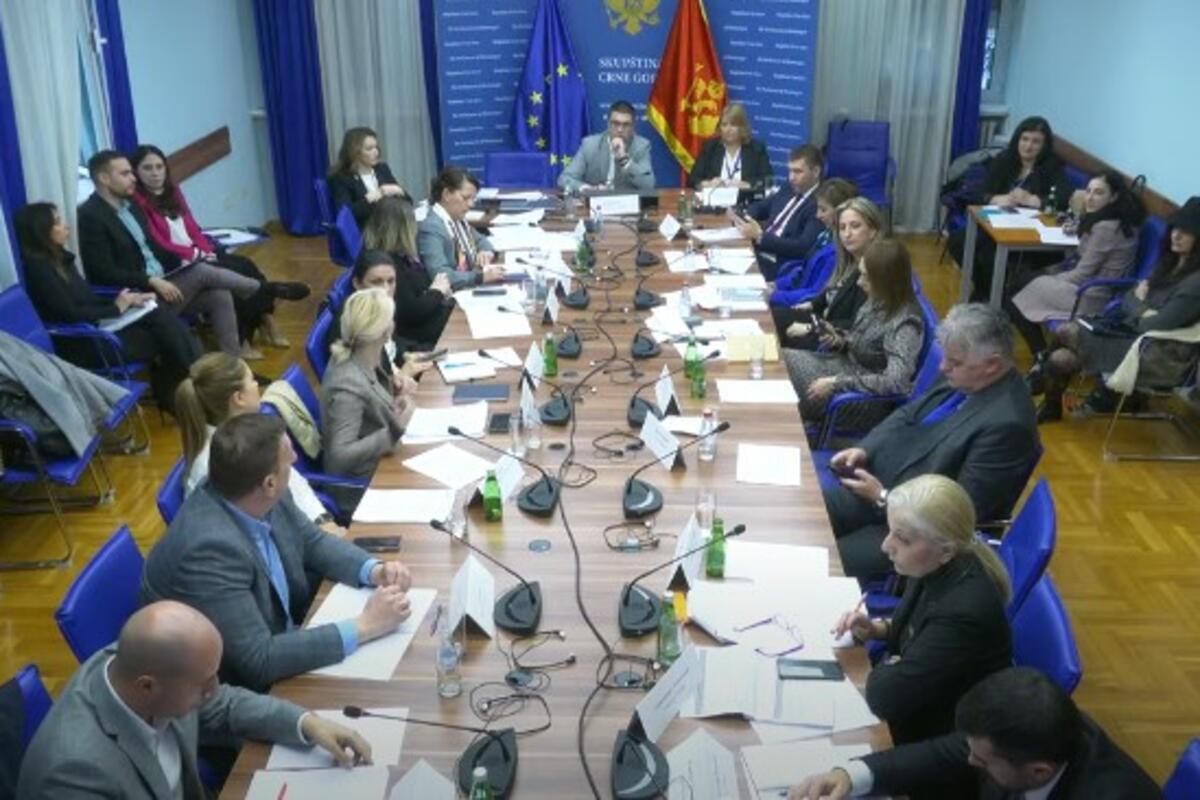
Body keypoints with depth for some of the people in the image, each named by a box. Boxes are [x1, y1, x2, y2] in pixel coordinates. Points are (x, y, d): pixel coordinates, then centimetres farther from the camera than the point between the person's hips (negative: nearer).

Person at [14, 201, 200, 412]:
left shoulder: (60, 258, 12)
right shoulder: (37, 267, -15)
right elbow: (70, 314, -19)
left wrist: (126, 300, -2)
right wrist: (116, 308, -9)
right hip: (82, 344, -8)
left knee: (162, 317, -11)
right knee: (163, 338, -15)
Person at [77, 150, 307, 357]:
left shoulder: (130, 204, 13)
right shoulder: (90, 216, -14)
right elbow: (104, 272, -19)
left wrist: (181, 263, 2)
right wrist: (152, 282, -23)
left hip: (160, 282, 8)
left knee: (219, 296, -10)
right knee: (201, 271, -20)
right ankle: (268, 289, -3)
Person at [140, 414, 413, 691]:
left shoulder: (266, 500, -10)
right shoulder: (210, 548, -33)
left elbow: (314, 543, 9)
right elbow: (258, 661, -32)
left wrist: (375, 570, -8)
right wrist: (364, 627, -28)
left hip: (281, 638, 7)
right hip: (230, 690, -7)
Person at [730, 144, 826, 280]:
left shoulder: (820, 204, -13)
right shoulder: (789, 191, 14)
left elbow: (803, 248, -21)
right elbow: (760, 207, 26)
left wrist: (760, 236, -21)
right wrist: (741, 217, 1)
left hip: (781, 268, -8)